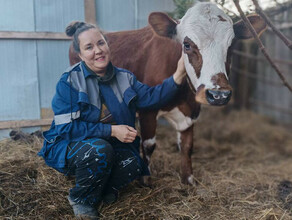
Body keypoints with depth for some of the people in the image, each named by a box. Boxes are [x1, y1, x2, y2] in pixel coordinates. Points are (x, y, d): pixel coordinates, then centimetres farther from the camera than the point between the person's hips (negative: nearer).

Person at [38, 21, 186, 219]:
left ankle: (103, 189, 7)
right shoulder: (69, 81, -13)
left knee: (132, 165, -26)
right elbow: (66, 127, -19)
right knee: (99, 149, -35)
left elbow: (152, 97, -9)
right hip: (71, 148, -3)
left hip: (112, 146, 4)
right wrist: (111, 130, -24)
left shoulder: (125, 77, 1)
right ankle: (81, 199, -6)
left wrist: (179, 75, -24)